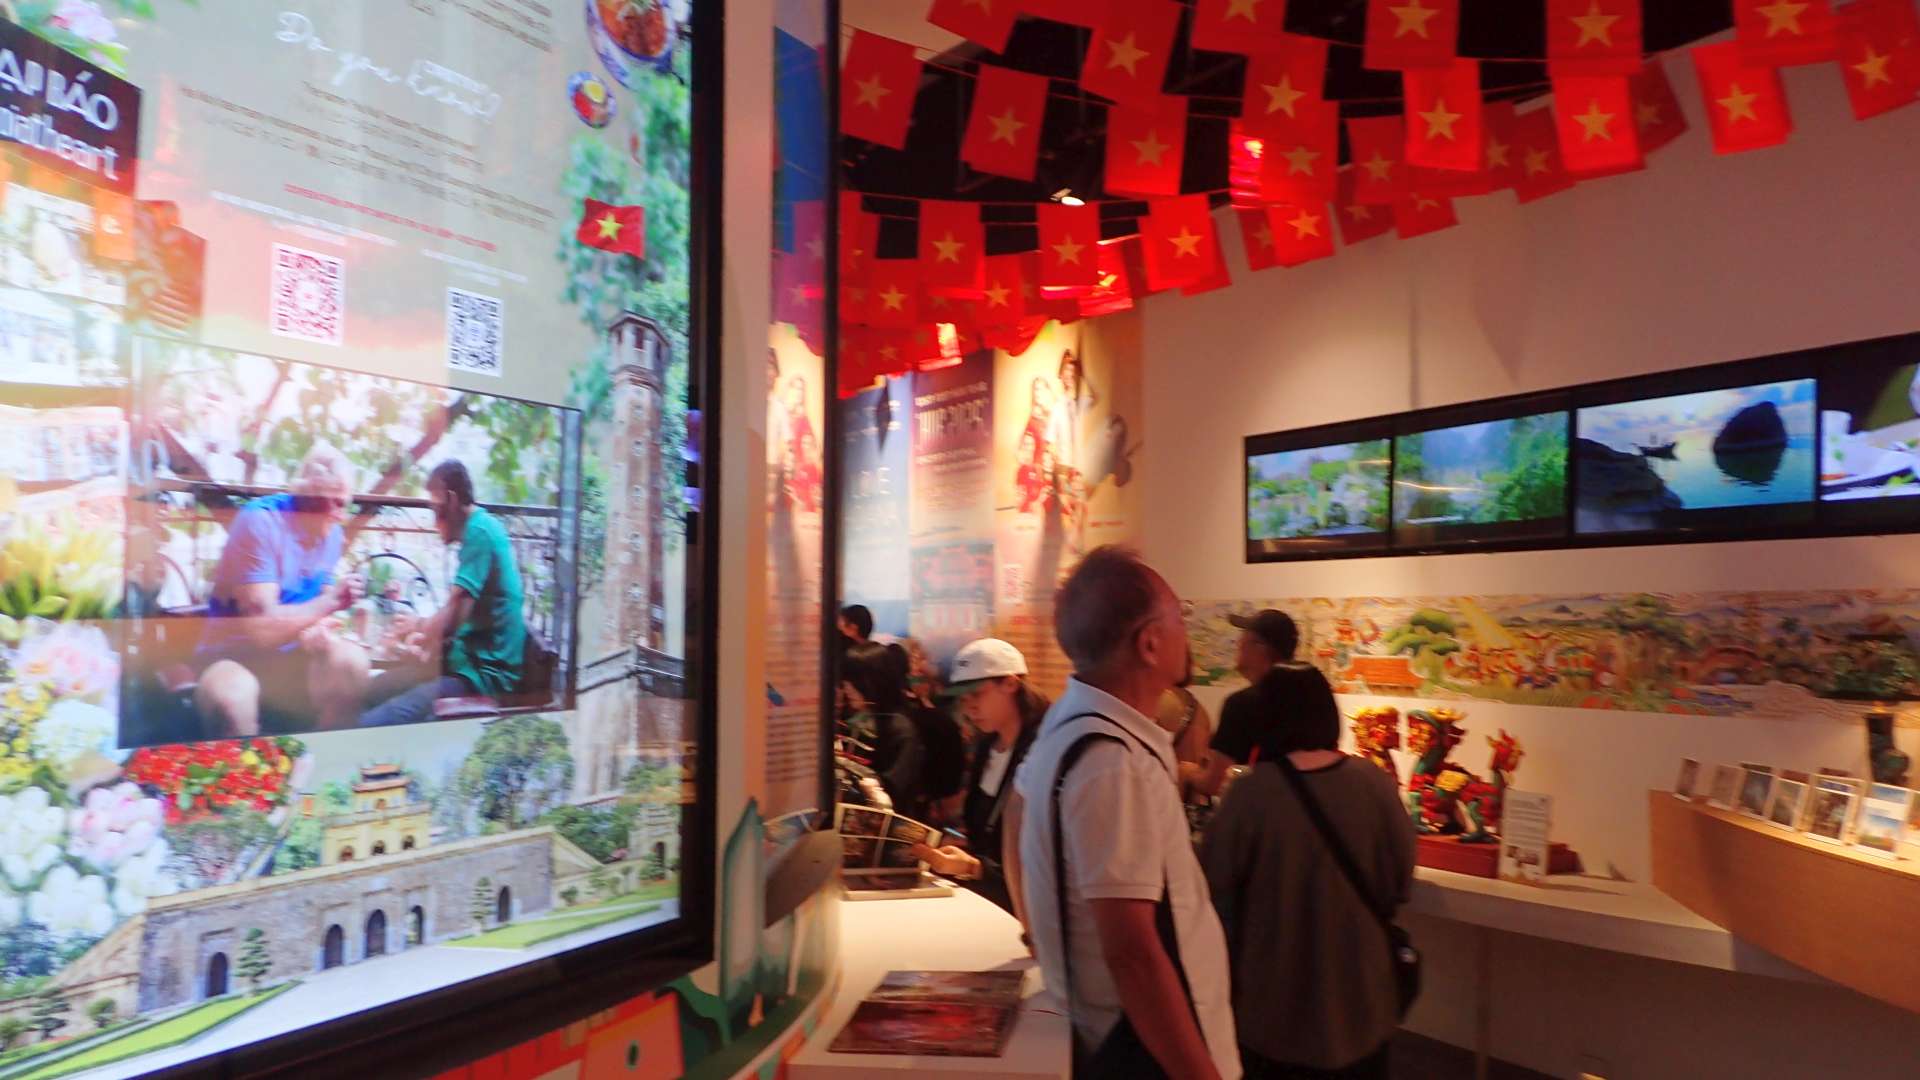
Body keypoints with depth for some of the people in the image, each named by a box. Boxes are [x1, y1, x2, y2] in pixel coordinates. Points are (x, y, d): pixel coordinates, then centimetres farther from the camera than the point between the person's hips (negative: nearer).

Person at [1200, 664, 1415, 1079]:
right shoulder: (1375, 785, -14)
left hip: (1272, 1006, -2)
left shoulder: (1249, 792, -20)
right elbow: (1399, 887, -2)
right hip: (1358, 998, 2)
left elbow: (1215, 890, -9)